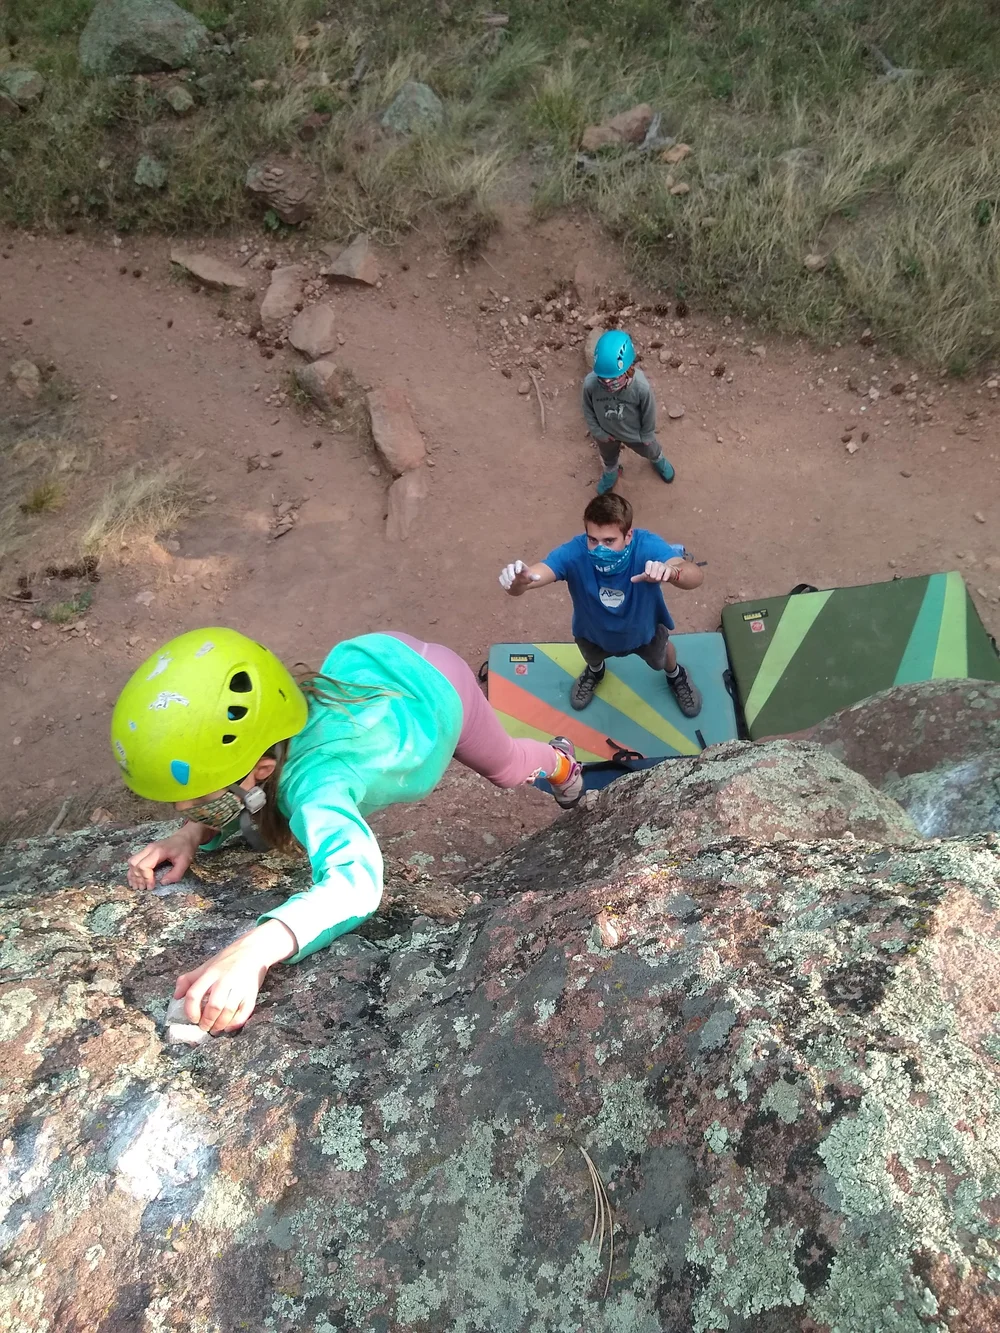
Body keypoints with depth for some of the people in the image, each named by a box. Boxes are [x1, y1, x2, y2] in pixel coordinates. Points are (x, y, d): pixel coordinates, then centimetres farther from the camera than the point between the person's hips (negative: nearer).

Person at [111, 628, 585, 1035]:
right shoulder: (256, 736, -32)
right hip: (370, 659, 4)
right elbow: (239, 796, -9)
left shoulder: (312, 782, -49)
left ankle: (557, 762, 63)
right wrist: (194, 832, -30)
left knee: (507, 769, 28)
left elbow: (357, 878, -67)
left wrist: (255, 947, -82)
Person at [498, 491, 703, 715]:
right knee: (592, 657, 34)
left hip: (644, 629, 0)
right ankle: (594, 671, 72)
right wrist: (518, 580, -76)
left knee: (660, 659, 32)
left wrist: (671, 571, -81)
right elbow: (529, 578, -51)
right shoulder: (574, 553, -40)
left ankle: (675, 675, 69)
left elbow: (696, 576, -57)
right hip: (593, 632, 0)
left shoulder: (646, 546, -43)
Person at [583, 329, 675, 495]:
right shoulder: (590, 383, -39)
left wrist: (646, 436, -5)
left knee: (649, 450, 34)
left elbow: (649, 413, -20)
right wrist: (598, 433, -6)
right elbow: (588, 411, -16)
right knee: (608, 457, 35)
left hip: (635, 434, -1)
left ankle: (658, 460, 72)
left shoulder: (641, 386, -42)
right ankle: (611, 472, 72)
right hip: (606, 433, 1)